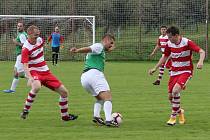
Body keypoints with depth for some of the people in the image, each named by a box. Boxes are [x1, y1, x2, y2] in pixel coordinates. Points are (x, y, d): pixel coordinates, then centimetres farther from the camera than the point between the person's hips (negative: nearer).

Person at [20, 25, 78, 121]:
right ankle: (25, 110, -23)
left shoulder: (40, 40, 2)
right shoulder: (26, 48, -19)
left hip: (45, 72, 7)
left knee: (64, 92, 5)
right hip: (34, 71, -7)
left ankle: (65, 116, 23)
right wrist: (29, 78, -44)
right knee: (37, 87, -41)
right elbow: (25, 66, -29)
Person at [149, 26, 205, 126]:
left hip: (185, 71, -6)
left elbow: (202, 52, -20)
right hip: (174, 72, 6)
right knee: (170, 96, 2)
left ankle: (173, 116, -11)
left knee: (175, 91, -26)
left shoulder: (187, 43, -16)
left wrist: (200, 62, -39)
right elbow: (165, 57, 16)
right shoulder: (169, 44, 0)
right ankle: (179, 111, 33)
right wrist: (155, 68, 14)